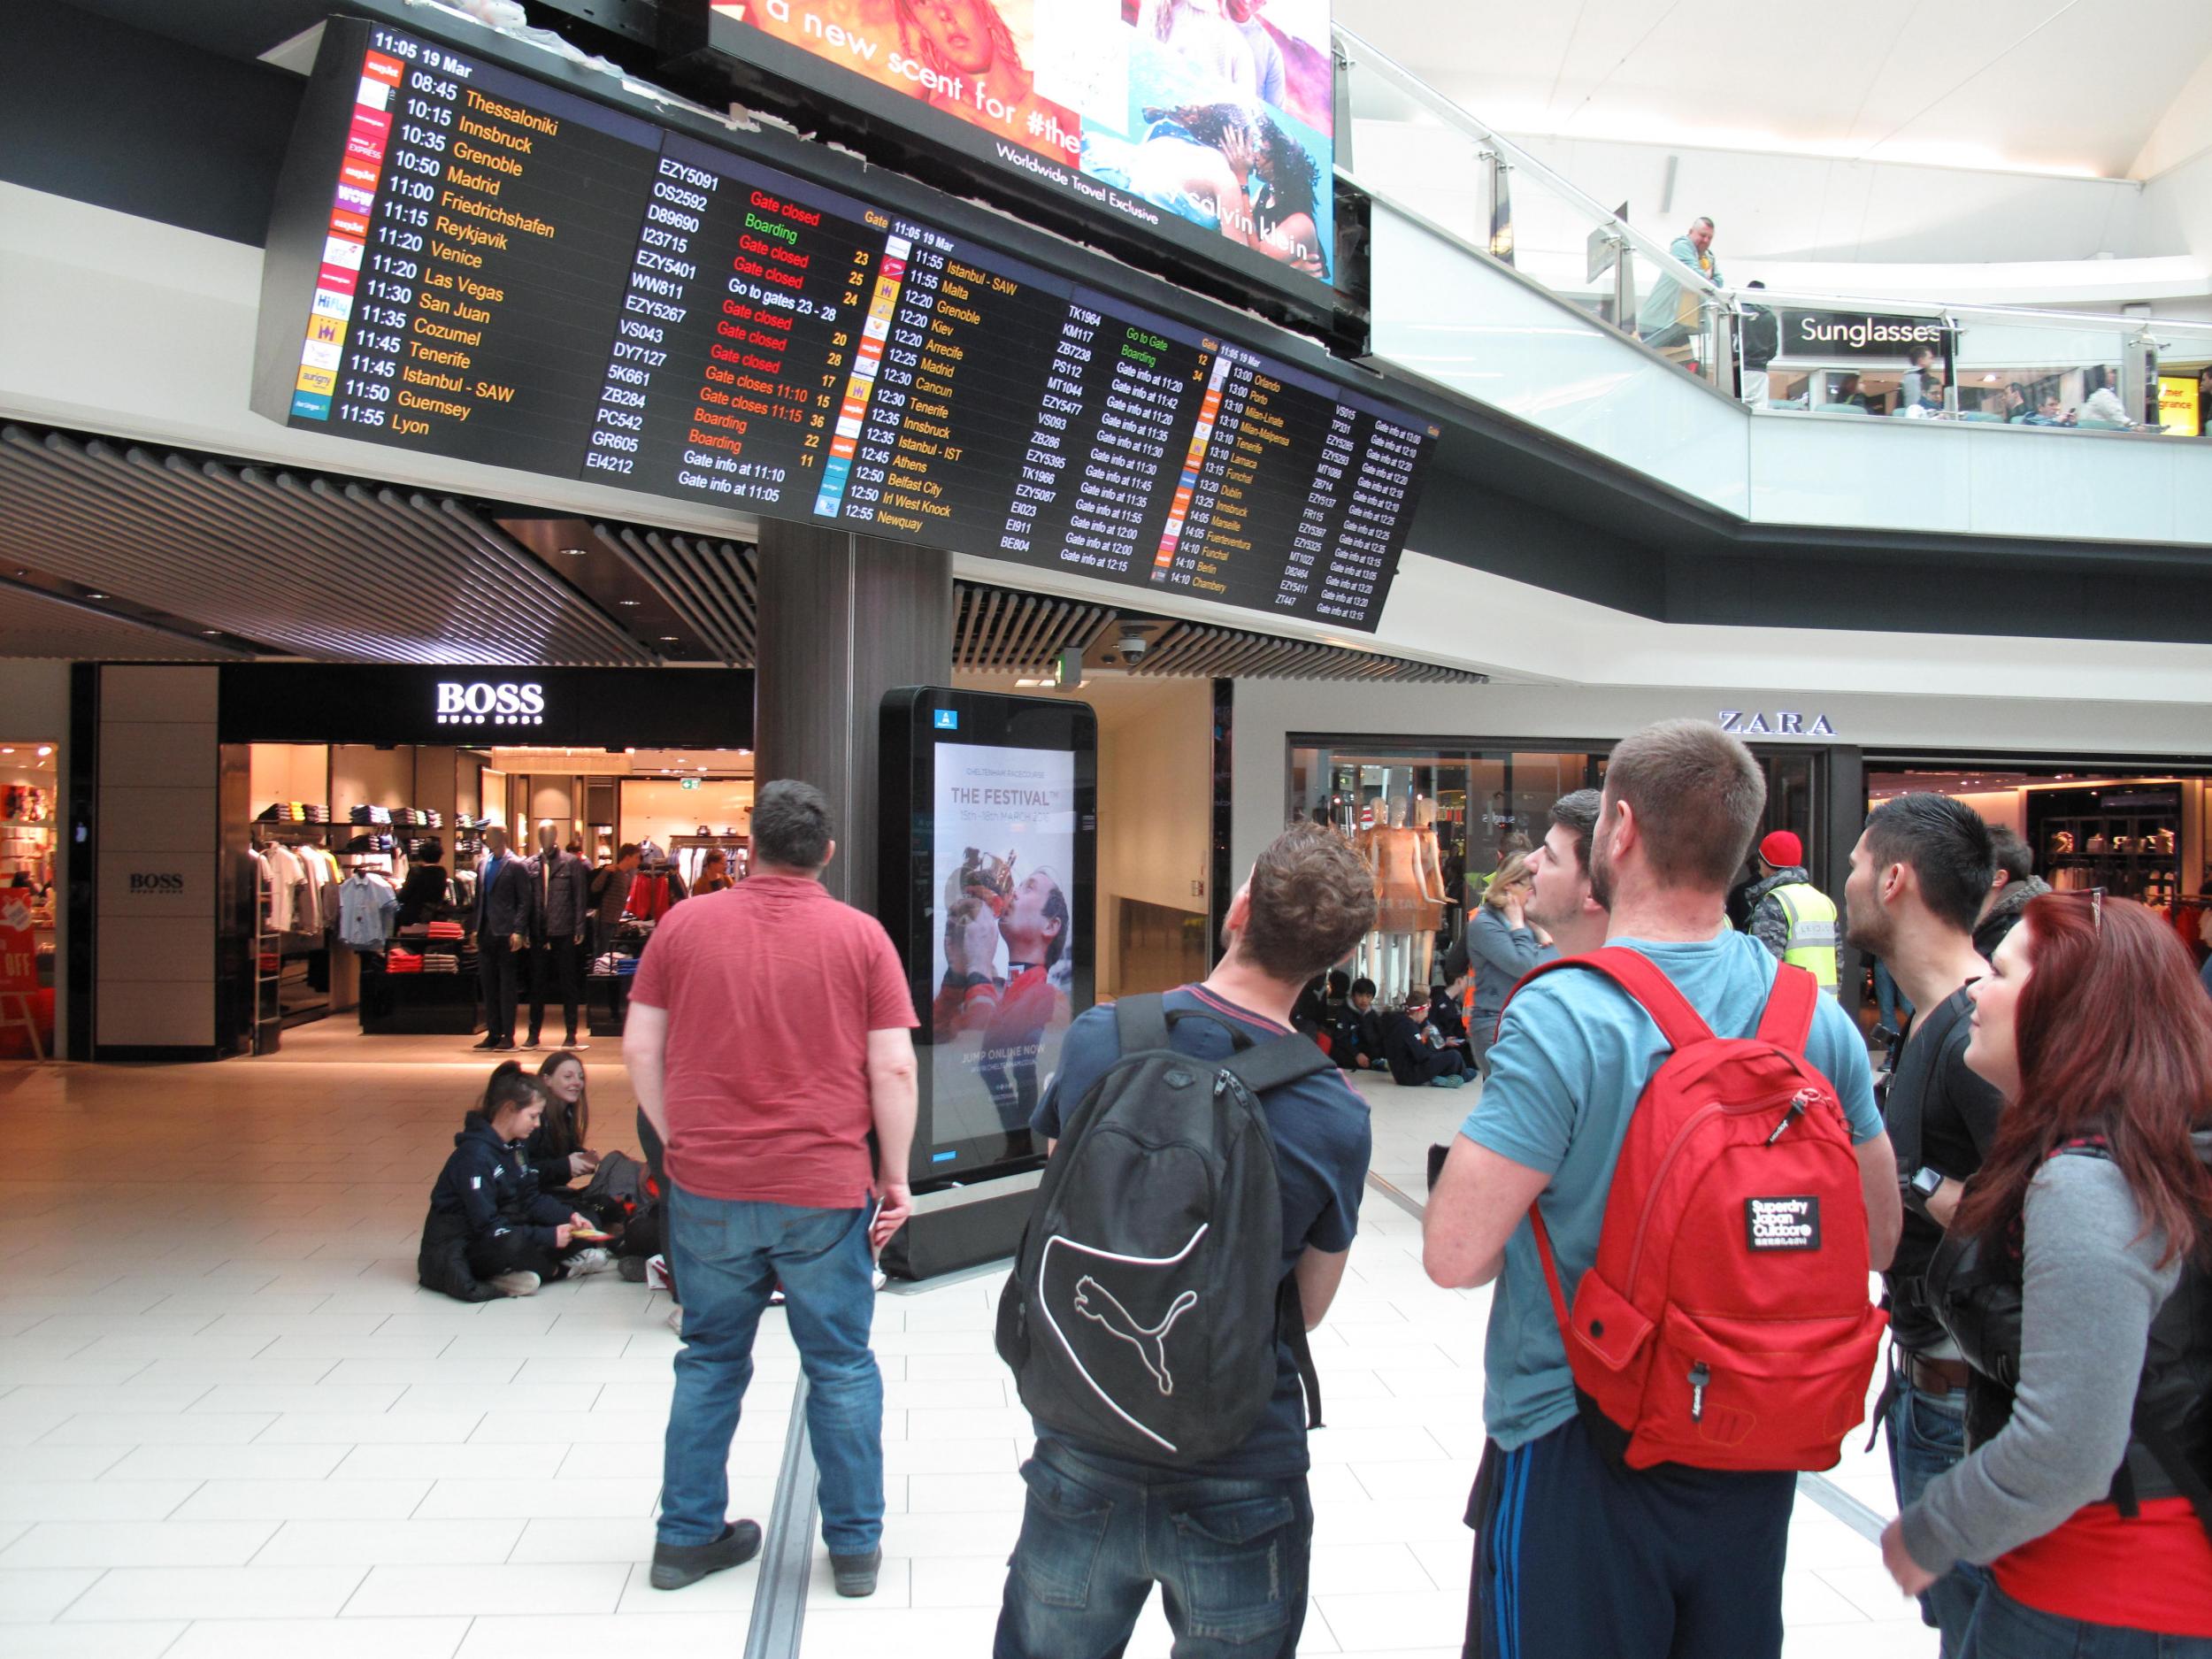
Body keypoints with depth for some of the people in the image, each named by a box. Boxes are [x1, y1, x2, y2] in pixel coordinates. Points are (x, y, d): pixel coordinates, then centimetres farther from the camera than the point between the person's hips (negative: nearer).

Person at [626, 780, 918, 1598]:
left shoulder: (684, 924, 0)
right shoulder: (861, 935, -4)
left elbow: (639, 1048, 3)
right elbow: (893, 1068, -6)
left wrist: (677, 1139, 14)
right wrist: (895, 1175, 2)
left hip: (707, 1189, 2)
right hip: (824, 1190, -2)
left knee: (709, 1361, 17)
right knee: (841, 1368, 11)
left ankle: (686, 1536, 27)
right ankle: (855, 1547, 20)